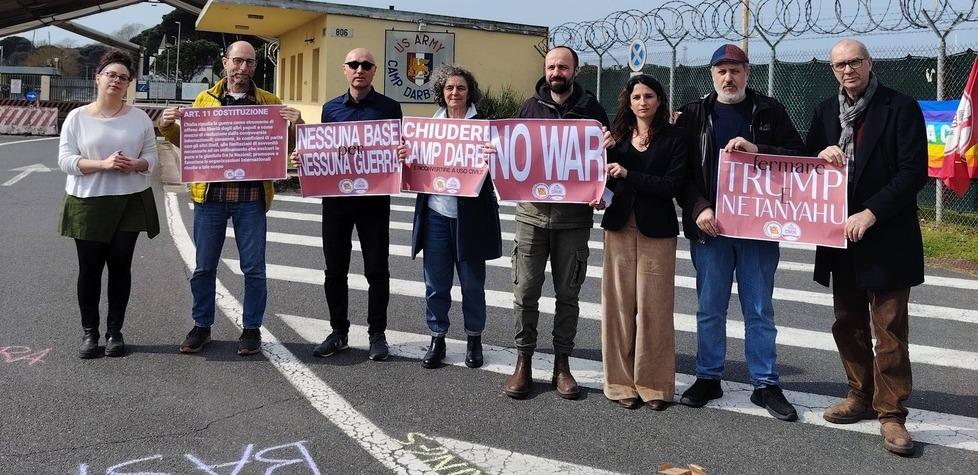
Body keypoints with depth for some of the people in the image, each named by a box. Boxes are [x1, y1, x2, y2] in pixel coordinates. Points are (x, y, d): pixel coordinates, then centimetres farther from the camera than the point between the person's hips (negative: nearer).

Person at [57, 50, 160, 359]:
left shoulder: (140, 118, 4)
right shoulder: (77, 117, -1)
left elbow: (151, 156, 5)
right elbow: (66, 160, -6)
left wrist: (134, 165, -17)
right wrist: (103, 164, -20)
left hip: (130, 202, 1)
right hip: (88, 203, -1)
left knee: (120, 266, 5)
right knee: (90, 268, 5)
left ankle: (115, 331, 16)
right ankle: (89, 332, 17)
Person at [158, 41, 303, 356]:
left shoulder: (269, 102, 6)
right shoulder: (204, 100, 9)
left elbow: (285, 146, 8)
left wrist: (296, 125, -11)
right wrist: (168, 127, -4)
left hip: (251, 197, -1)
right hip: (210, 194, 1)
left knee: (254, 268, 4)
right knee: (204, 267, 10)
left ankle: (251, 329, 19)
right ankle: (202, 326, 25)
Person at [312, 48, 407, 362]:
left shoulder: (389, 107, 2)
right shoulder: (331, 108, 11)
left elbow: (401, 149, 3)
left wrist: (403, 154, -20)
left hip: (374, 198, -3)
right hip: (335, 196, 3)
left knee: (376, 270, 2)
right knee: (335, 269, 8)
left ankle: (377, 334, 15)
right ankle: (339, 332, 21)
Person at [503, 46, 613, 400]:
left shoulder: (592, 109, 5)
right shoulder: (530, 107, 8)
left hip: (574, 215, -1)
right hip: (532, 212, 1)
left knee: (567, 293, 7)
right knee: (525, 291, 1)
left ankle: (562, 365, 18)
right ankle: (523, 363, 13)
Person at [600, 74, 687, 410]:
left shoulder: (674, 138, 1)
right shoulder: (618, 136, 10)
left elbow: (672, 185, -10)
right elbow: (606, 180, 13)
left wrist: (627, 175, -14)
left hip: (656, 231, -3)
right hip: (620, 228, 3)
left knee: (653, 307, -1)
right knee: (620, 305, 3)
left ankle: (653, 384, 10)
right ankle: (622, 382, 12)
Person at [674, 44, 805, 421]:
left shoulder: (769, 112, 5)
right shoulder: (694, 115, 6)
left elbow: (799, 157, -2)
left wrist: (757, 150, -17)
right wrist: (698, 209, -12)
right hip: (709, 227, 1)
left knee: (759, 310, 6)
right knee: (709, 309, 9)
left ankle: (765, 384, 16)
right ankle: (708, 378, 22)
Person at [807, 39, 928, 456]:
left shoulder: (901, 108, -6)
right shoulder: (826, 110, 10)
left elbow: (915, 171, -13)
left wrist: (871, 213, -20)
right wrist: (821, 155, -9)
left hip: (885, 238, -6)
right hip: (841, 236, 6)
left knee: (889, 331, -2)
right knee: (848, 324, 14)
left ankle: (891, 413, 7)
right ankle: (861, 397, 28)